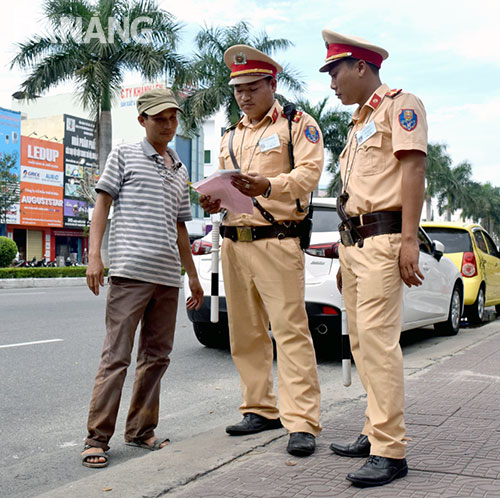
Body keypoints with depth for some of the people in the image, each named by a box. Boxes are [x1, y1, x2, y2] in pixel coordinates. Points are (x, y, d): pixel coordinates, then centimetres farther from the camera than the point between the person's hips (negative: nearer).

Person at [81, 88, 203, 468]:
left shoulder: (180, 171, 21)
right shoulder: (125, 155, 7)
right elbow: (103, 203, 3)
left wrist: (193, 275, 24)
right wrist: (94, 255, -9)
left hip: (168, 276, 6)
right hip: (130, 270, -6)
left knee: (157, 356, 9)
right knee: (117, 356, -7)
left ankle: (141, 430, 20)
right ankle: (97, 438, 0)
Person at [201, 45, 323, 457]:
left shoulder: (298, 124, 3)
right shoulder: (232, 136, 24)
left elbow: (309, 174, -12)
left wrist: (267, 186, -30)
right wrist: (213, 201, 2)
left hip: (276, 241, -7)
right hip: (234, 242, 7)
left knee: (290, 329, -11)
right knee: (246, 333, 8)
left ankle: (302, 422, -10)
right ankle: (261, 409, 19)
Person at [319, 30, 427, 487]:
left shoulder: (400, 105, -1)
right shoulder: (358, 125, 25)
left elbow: (413, 167, -13)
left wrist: (408, 239, -22)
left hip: (383, 238, -9)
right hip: (353, 241, 9)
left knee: (377, 337, -15)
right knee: (361, 341, 9)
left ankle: (391, 452, -11)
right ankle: (375, 433, 17)